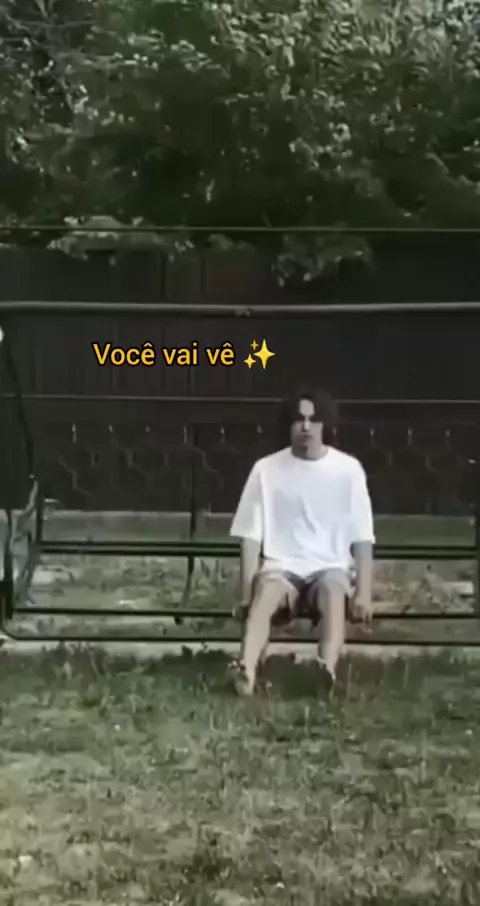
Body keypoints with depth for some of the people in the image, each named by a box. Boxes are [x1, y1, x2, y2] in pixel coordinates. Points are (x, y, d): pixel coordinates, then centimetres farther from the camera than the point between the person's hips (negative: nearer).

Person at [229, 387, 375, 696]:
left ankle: (326, 671, -60)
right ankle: (247, 671, -57)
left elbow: (362, 537, 1)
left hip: (330, 567, 0)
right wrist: (248, 590, -9)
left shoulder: (348, 469, 3)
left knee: (333, 592, -36)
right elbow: (251, 536, 1)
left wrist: (364, 591, -9)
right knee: (265, 593, -35)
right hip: (281, 566, 0)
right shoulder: (266, 469, 3)